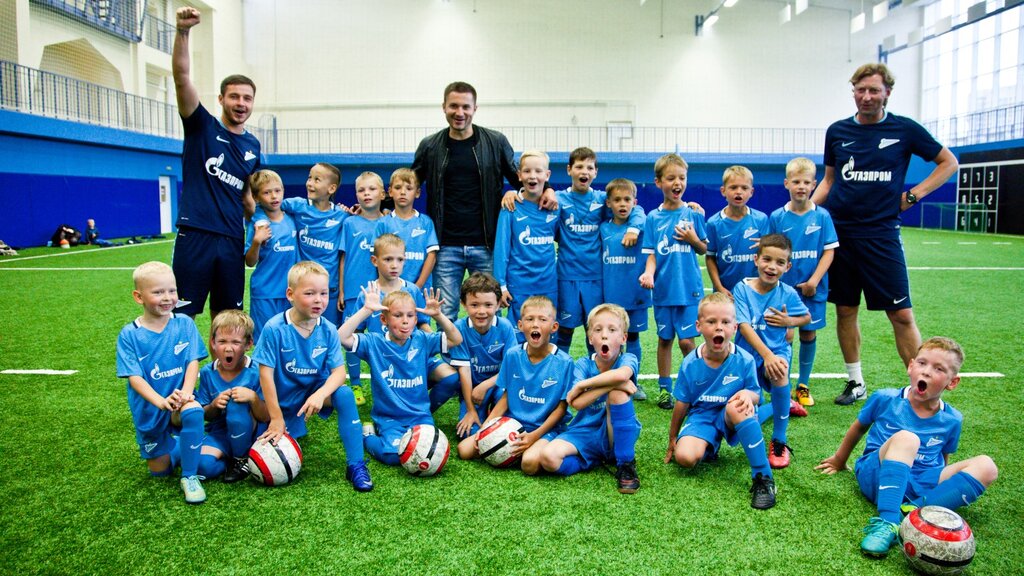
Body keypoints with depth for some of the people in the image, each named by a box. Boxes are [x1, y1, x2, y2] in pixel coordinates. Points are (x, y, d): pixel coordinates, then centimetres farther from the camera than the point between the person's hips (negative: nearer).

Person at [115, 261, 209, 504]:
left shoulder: (184, 324, -7)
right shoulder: (129, 335, -10)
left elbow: (193, 362, -10)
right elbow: (135, 377, -16)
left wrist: (185, 392, -29)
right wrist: (161, 401, -32)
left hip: (179, 401, -1)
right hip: (149, 410, 1)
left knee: (193, 411, -37)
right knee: (160, 470, 9)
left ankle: (190, 476, -19)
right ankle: (173, 444, 45)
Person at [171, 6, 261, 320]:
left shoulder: (253, 145, 14)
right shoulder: (202, 126, 1)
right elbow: (182, 77, -13)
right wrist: (182, 31, -26)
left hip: (233, 240, 5)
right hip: (195, 235, -4)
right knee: (181, 314, -4)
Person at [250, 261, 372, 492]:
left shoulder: (328, 330, -11)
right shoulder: (274, 328, -20)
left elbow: (339, 371, -15)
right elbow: (266, 373, -18)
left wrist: (320, 394, -35)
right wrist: (277, 418, -17)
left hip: (315, 392, 1)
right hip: (283, 400, -1)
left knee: (344, 394, -28)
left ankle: (356, 465, -20)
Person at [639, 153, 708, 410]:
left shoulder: (693, 214, 1)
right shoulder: (653, 218, 1)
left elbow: (703, 249, 8)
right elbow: (652, 254, 1)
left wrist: (693, 239, -13)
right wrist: (648, 273, -18)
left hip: (689, 288, -1)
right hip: (663, 289, 1)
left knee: (686, 341, -5)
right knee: (664, 339, 10)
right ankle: (664, 388, 23)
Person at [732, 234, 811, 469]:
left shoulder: (788, 293, -8)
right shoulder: (742, 289, -13)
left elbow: (807, 317, 10)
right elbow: (744, 326, -20)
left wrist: (789, 321, -13)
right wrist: (766, 355, -32)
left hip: (778, 351, -1)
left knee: (779, 373, -39)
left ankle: (779, 441, -20)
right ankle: (781, 406, 39)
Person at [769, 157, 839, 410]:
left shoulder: (822, 216, -2)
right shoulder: (776, 217, -2)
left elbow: (829, 251, -3)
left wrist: (813, 281, -13)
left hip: (812, 289, 1)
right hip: (783, 288, -1)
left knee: (808, 334, 9)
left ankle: (803, 385, 25)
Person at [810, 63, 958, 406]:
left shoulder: (905, 130, 1)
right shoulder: (837, 131, 8)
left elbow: (949, 163, 10)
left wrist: (913, 195, -1)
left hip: (881, 233, -3)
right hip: (839, 233, 3)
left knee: (901, 314, -5)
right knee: (845, 310, 8)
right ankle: (856, 383, 22)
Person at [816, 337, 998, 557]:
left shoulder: (952, 421, 7)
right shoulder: (885, 399, 0)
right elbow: (859, 427, 15)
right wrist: (839, 460, 25)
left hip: (920, 487, 3)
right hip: (877, 478, -3)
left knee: (986, 467, -17)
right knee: (905, 438, -33)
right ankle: (887, 522, -47)